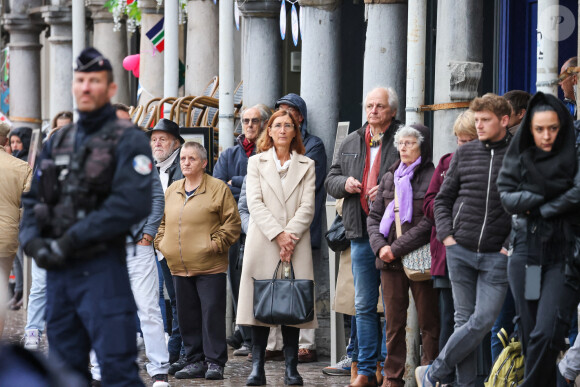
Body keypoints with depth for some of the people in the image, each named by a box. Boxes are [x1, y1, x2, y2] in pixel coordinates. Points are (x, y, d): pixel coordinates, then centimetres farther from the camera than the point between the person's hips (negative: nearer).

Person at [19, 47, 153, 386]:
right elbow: (33, 201, 16)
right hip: (57, 271, 7)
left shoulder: (128, 140, -5)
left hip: (101, 269, -7)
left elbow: (132, 204, -19)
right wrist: (34, 242, -5)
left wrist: (70, 240, -18)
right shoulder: (58, 142, 16)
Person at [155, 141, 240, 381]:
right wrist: (161, 243, 10)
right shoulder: (171, 191, 15)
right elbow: (161, 222, 25)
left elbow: (232, 223, -4)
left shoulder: (218, 188, -2)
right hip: (179, 267, 6)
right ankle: (195, 361, 15)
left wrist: (215, 244, -11)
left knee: (212, 313, -5)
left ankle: (215, 362, 0)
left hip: (210, 267, -6)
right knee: (187, 316, 8)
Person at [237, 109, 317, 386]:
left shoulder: (306, 166, 12)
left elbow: (307, 207, 2)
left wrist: (290, 237, -11)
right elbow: (255, 203, -1)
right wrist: (278, 235, -12)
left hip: (296, 246, 0)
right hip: (263, 243, 0)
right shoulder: (256, 163, 11)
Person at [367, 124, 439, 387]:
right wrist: (380, 246, -2)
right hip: (390, 259, 5)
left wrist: (397, 247, -13)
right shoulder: (390, 177, 16)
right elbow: (374, 216, 16)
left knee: (428, 322, -2)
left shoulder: (432, 177, -4)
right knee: (393, 322, 6)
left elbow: (429, 222, -11)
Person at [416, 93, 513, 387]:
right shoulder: (464, 153, 8)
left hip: (497, 256, -2)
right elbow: (443, 199, 14)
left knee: (483, 320, -9)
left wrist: (512, 245, -7)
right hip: (460, 251, 2)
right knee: (464, 319, 4)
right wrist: (447, 236, 1)